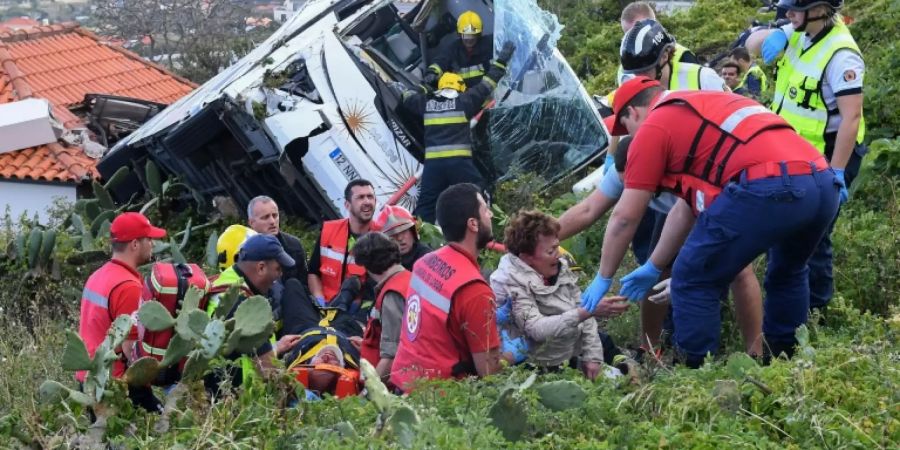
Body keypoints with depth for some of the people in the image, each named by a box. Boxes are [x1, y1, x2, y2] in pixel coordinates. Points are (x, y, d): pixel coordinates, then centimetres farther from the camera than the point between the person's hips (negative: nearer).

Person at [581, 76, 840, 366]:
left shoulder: (653, 126, 11)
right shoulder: (703, 109, 35)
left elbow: (625, 216, 11)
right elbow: (688, 205, 38)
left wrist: (603, 279, 23)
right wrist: (653, 268, 44)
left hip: (766, 188, -9)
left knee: (693, 284, 7)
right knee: (788, 274, 34)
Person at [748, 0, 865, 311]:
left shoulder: (841, 54, -25)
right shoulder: (798, 35, 0)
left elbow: (851, 117, -26)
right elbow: (751, 44, 12)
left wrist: (836, 173, -27)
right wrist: (770, 37, -13)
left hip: (825, 158, -9)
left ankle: (814, 311, 12)